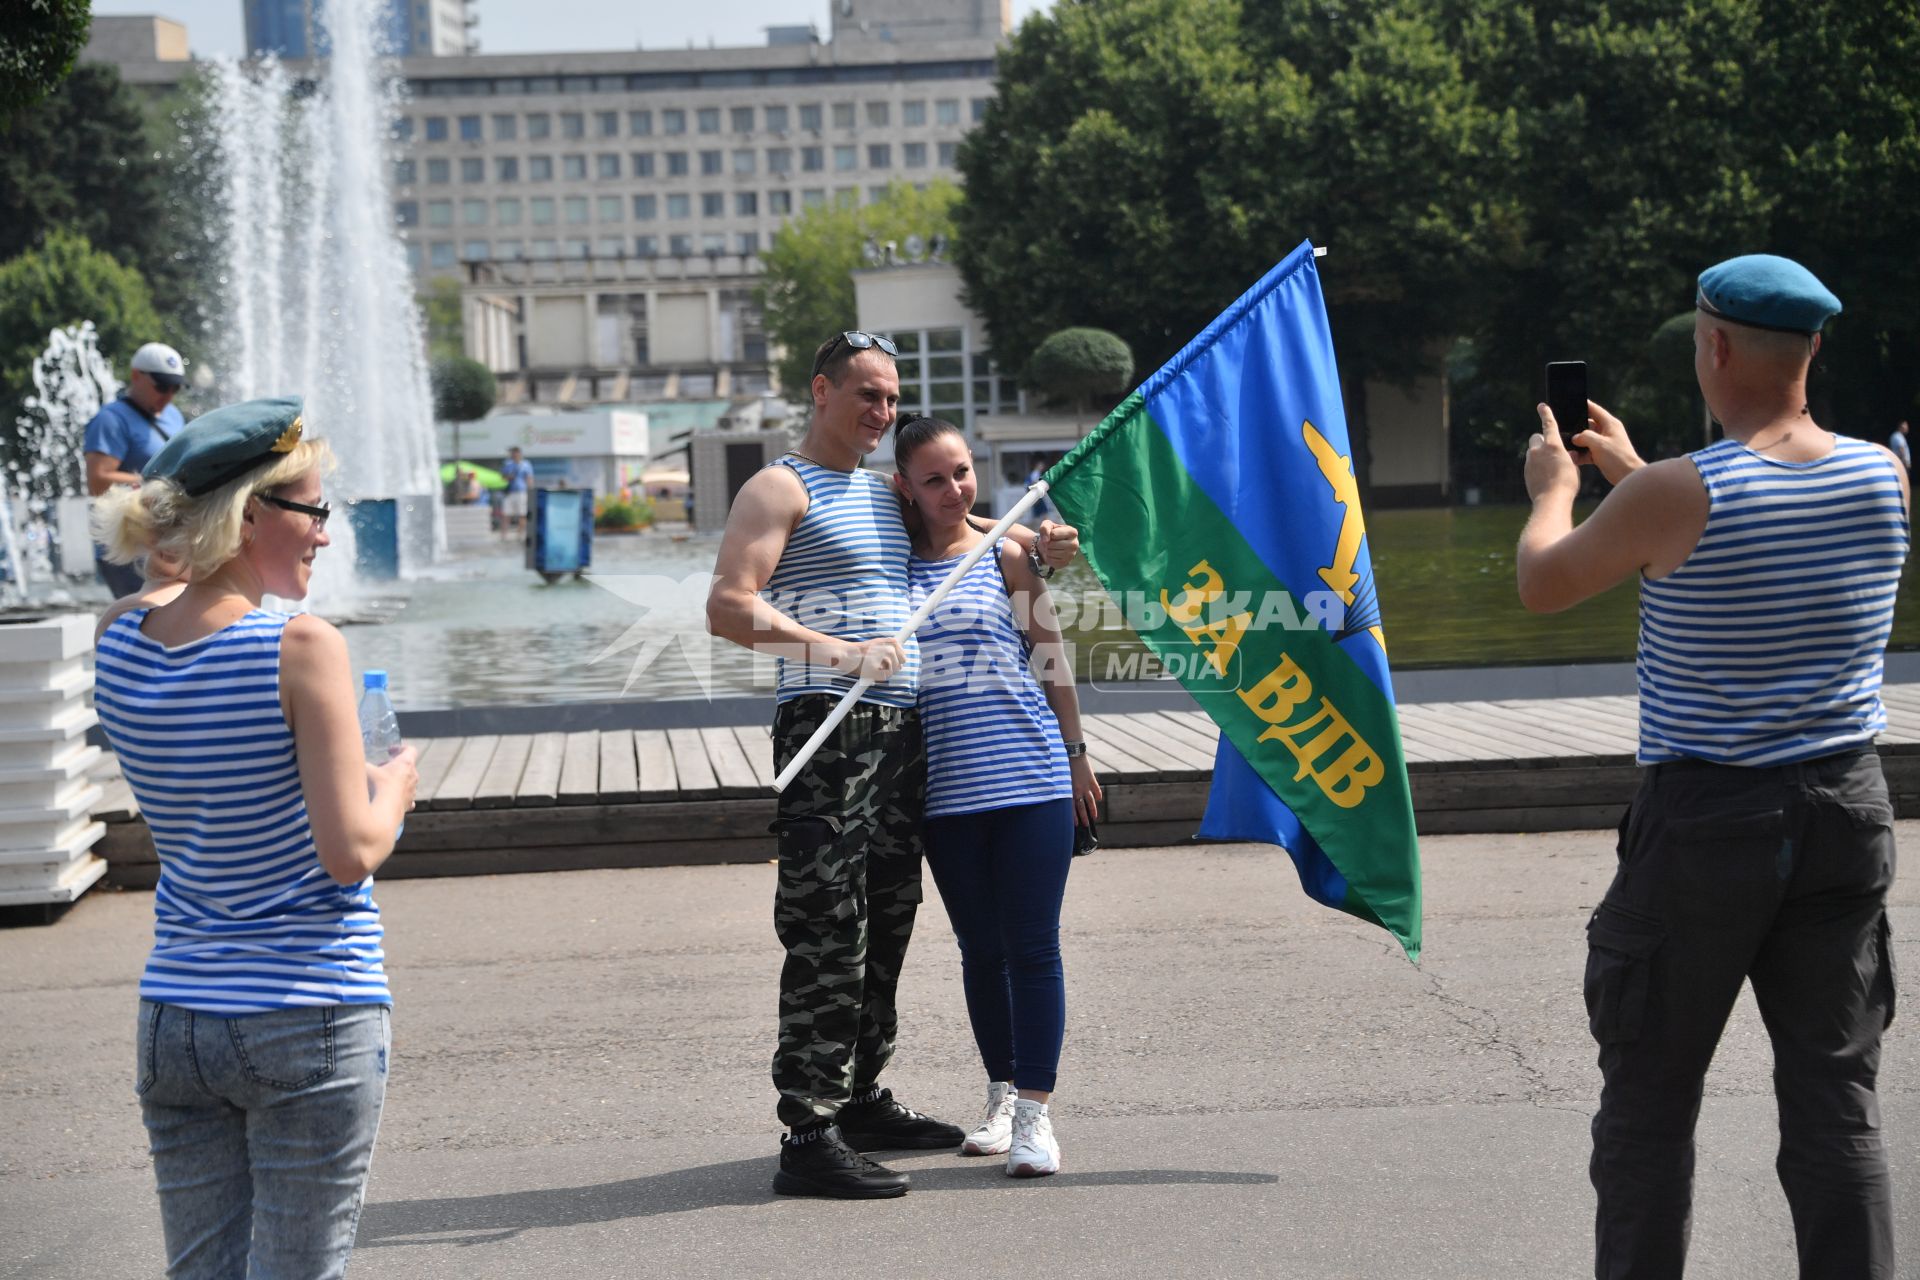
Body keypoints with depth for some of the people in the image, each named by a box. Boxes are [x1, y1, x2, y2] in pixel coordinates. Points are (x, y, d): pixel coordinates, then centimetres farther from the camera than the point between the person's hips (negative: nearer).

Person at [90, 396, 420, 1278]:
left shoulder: (117, 646, 1)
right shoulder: (302, 648, -16)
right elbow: (351, 853, -17)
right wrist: (394, 785, 2)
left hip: (172, 1018, 6)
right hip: (310, 1016, -6)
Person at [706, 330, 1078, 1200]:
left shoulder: (887, 493, 22)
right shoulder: (780, 489, -3)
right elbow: (727, 609, -15)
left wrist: (1038, 548, 18)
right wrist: (838, 653, -25)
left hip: (900, 732, 8)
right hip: (825, 729, -8)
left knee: (887, 923, 13)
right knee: (825, 933, -10)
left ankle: (862, 1099, 25)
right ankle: (808, 1136, -9)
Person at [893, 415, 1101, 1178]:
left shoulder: (1006, 557, 2)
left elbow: (1050, 658, 6)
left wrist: (1076, 757, 8)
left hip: (1030, 778, -2)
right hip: (947, 790, 2)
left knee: (1032, 947, -2)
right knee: (980, 949, 12)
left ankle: (1034, 1114, 3)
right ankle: (1001, 1098, 25)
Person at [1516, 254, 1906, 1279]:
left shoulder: (1676, 496, -17)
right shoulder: (1881, 478, 0)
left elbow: (1542, 585, -1)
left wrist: (1554, 485, 19)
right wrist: (1630, 469, 29)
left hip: (1704, 816, -4)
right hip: (1845, 809, 5)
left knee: (1648, 1101, 8)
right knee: (1837, 1097, 9)